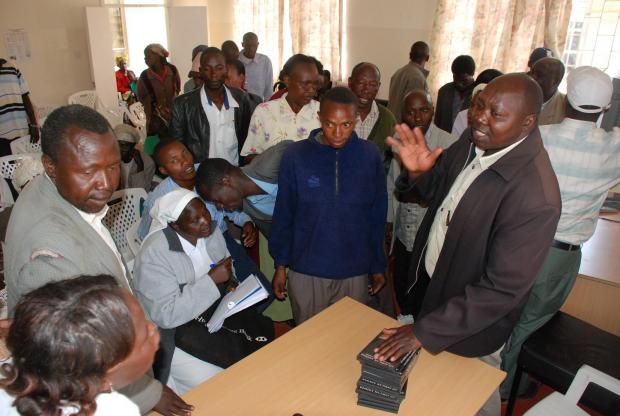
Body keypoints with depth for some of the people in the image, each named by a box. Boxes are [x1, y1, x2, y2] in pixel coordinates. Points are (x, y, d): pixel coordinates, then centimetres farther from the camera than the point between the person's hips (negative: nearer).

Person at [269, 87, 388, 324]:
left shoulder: (370, 156, -7)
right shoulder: (296, 155, -10)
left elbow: (377, 215, 1)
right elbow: (283, 214, -2)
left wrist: (379, 266, 5)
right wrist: (280, 265, 1)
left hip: (355, 272, 1)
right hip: (305, 271, 0)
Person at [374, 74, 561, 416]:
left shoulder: (535, 197, -33)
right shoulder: (474, 141, -11)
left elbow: (503, 289, -30)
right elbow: (435, 191, 5)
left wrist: (425, 331, -27)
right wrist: (417, 173, -19)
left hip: (472, 318, -6)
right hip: (431, 282, 7)